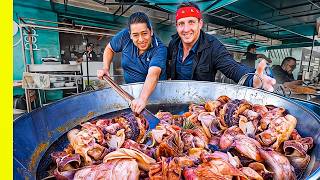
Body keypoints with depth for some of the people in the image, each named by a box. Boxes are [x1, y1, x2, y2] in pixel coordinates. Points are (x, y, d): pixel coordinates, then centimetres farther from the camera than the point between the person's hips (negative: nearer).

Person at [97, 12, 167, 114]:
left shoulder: (160, 49, -22)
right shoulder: (125, 36, -10)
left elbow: (153, 75, -38)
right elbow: (109, 49, 9)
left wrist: (142, 99, -53)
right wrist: (106, 68, -6)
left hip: (154, 90, -2)